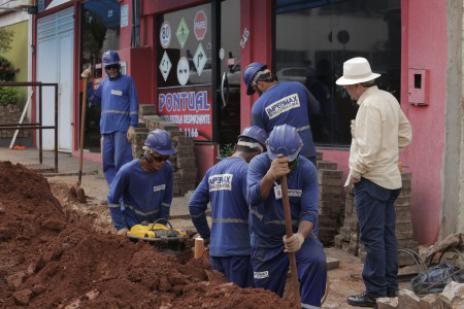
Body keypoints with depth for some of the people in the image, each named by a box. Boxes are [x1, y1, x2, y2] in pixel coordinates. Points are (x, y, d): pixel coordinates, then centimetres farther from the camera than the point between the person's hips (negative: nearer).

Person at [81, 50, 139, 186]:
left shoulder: (127, 80, 0)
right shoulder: (104, 82, 16)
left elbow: (133, 104, -4)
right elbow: (95, 98, 19)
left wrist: (132, 126, -11)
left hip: (122, 127, -6)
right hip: (106, 127, 6)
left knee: (122, 160, -11)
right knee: (107, 161, 7)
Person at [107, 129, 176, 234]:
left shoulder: (167, 168, -15)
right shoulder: (128, 171, -24)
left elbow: (166, 198, -3)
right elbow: (113, 200, -13)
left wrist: (162, 224, -3)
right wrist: (121, 227, -14)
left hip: (154, 223, 3)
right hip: (131, 223, -3)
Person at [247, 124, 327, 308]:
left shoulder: (307, 170, -16)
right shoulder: (258, 164, -17)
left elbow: (309, 211, -20)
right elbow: (253, 198, -34)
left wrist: (300, 236, -39)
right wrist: (270, 176, -52)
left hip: (298, 233, -1)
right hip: (265, 239, 1)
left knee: (316, 261, -31)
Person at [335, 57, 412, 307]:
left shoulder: (370, 105, -19)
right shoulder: (389, 99, 9)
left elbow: (368, 147, -22)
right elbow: (405, 134, 17)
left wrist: (354, 173, -11)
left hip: (371, 179, -9)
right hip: (390, 178, 9)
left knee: (372, 237, -4)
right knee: (387, 234, 14)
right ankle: (390, 286, 22)